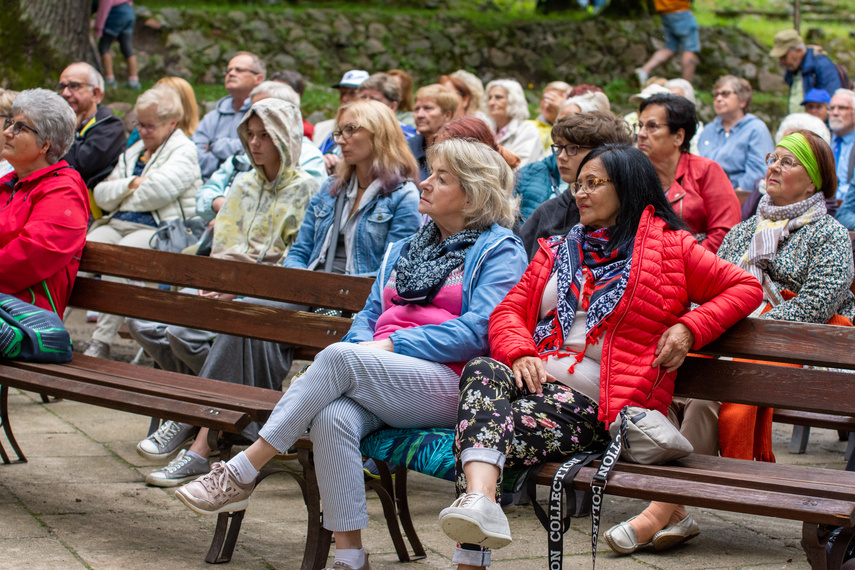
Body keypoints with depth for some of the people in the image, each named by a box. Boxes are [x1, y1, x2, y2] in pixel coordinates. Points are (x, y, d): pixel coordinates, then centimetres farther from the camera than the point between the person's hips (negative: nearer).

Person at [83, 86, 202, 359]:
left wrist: (121, 195, 2)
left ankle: (101, 343, -34)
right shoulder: (132, 153, 26)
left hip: (158, 231, -7)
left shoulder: (184, 151, 3)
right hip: (116, 225, 7)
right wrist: (131, 184, -4)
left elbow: (159, 190, -15)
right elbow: (101, 195, 16)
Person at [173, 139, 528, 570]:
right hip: (378, 385, 6)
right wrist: (364, 343, -1)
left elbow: (478, 330, -8)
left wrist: (392, 344, -12)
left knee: (340, 356, -30)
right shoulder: (405, 250, 28)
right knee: (332, 418, -31)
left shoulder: (500, 251, 5)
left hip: (450, 384, -6)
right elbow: (370, 313, 24)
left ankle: (240, 475, -26)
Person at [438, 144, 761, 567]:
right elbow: (508, 311, 19)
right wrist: (520, 354, -3)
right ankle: (479, 500, -52)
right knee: (481, 370, -33)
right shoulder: (557, 251, 28)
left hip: (593, 401, -4)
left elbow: (745, 287, 13)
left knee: (493, 428, -32)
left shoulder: (670, 247, 13)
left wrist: (689, 327, -2)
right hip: (535, 378, 4)